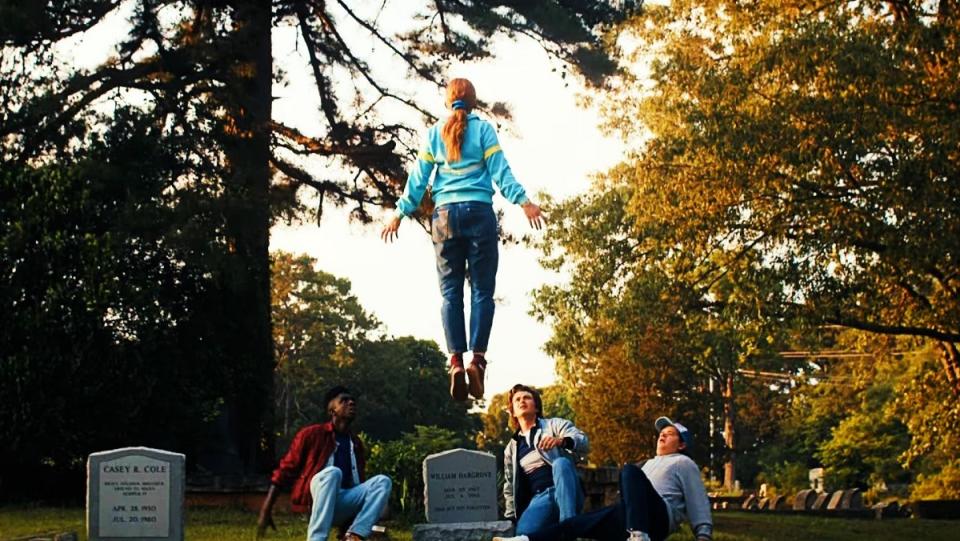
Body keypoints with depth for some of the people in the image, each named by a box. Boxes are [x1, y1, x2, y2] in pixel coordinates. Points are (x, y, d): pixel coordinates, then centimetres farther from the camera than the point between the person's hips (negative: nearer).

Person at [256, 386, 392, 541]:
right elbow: (285, 470, 1)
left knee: (383, 481, -17)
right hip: (317, 501, -5)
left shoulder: (356, 444, 17)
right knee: (332, 472, -35)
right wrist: (266, 510, -5)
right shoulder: (311, 434, 1)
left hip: (343, 505, 5)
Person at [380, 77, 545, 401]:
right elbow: (499, 171, -2)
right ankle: (477, 357, -15)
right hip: (479, 212, -2)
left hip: (445, 214, 2)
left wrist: (400, 213, 15)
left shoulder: (434, 133, 11)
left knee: (450, 291, 2)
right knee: (482, 289, -1)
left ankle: (456, 360, -13)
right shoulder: (483, 129, 5)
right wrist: (524, 202, -5)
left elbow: (418, 178, 10)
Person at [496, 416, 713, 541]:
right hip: (630, 517, 8)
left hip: (657, 516, -8)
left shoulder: (683, 463, 18)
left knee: (630, 471, -35)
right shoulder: (651, 464, 40)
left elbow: (698, 500, 6)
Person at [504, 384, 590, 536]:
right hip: (539, 500, 1)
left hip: (566, 494, -1)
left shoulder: (554, 425, 12)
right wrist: (510, 518, 15)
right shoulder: (511, 448, 24)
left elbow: (584, 443, -7)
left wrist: (562, 441, -29)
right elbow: (510, 487, 28)